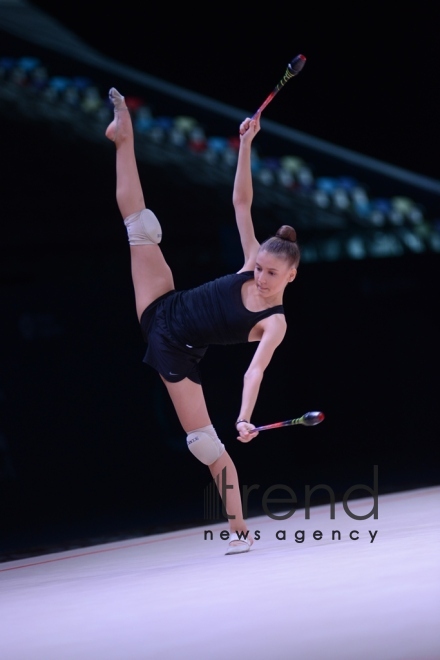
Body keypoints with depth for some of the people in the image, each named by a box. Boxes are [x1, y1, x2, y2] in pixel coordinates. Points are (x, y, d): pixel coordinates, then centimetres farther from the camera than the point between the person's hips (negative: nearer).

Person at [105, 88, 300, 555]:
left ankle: (239, 530, 4)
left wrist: (245, 418, -47)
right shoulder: (253, 262, -7)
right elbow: (241, 202, -6)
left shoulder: (274, 323, -20)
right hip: (162, 311, 4)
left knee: (205, 442, -8)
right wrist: (246, 145, -15)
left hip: (178, 354, -4)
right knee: (141, 224, -2)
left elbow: (255, 370, -31)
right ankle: (125, 136, 11)